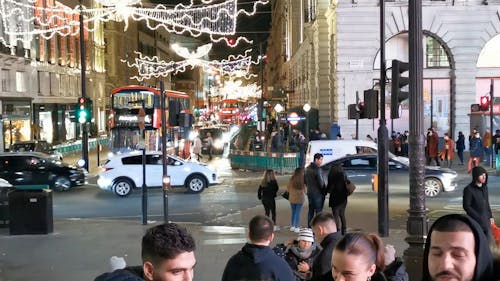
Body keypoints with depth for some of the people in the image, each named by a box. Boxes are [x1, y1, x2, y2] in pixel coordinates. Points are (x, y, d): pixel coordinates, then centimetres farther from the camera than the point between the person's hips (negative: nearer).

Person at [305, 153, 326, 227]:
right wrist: (324, 190, -4)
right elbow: (320, 182, -17)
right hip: (317, 193, -8)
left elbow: (305, 180, 16)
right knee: (318, 211, -3)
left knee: (311, 210, 14)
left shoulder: (308, 168, 8)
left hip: (309, 192, 8)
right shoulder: (316, 169, -19)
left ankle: (309, 226, 18)